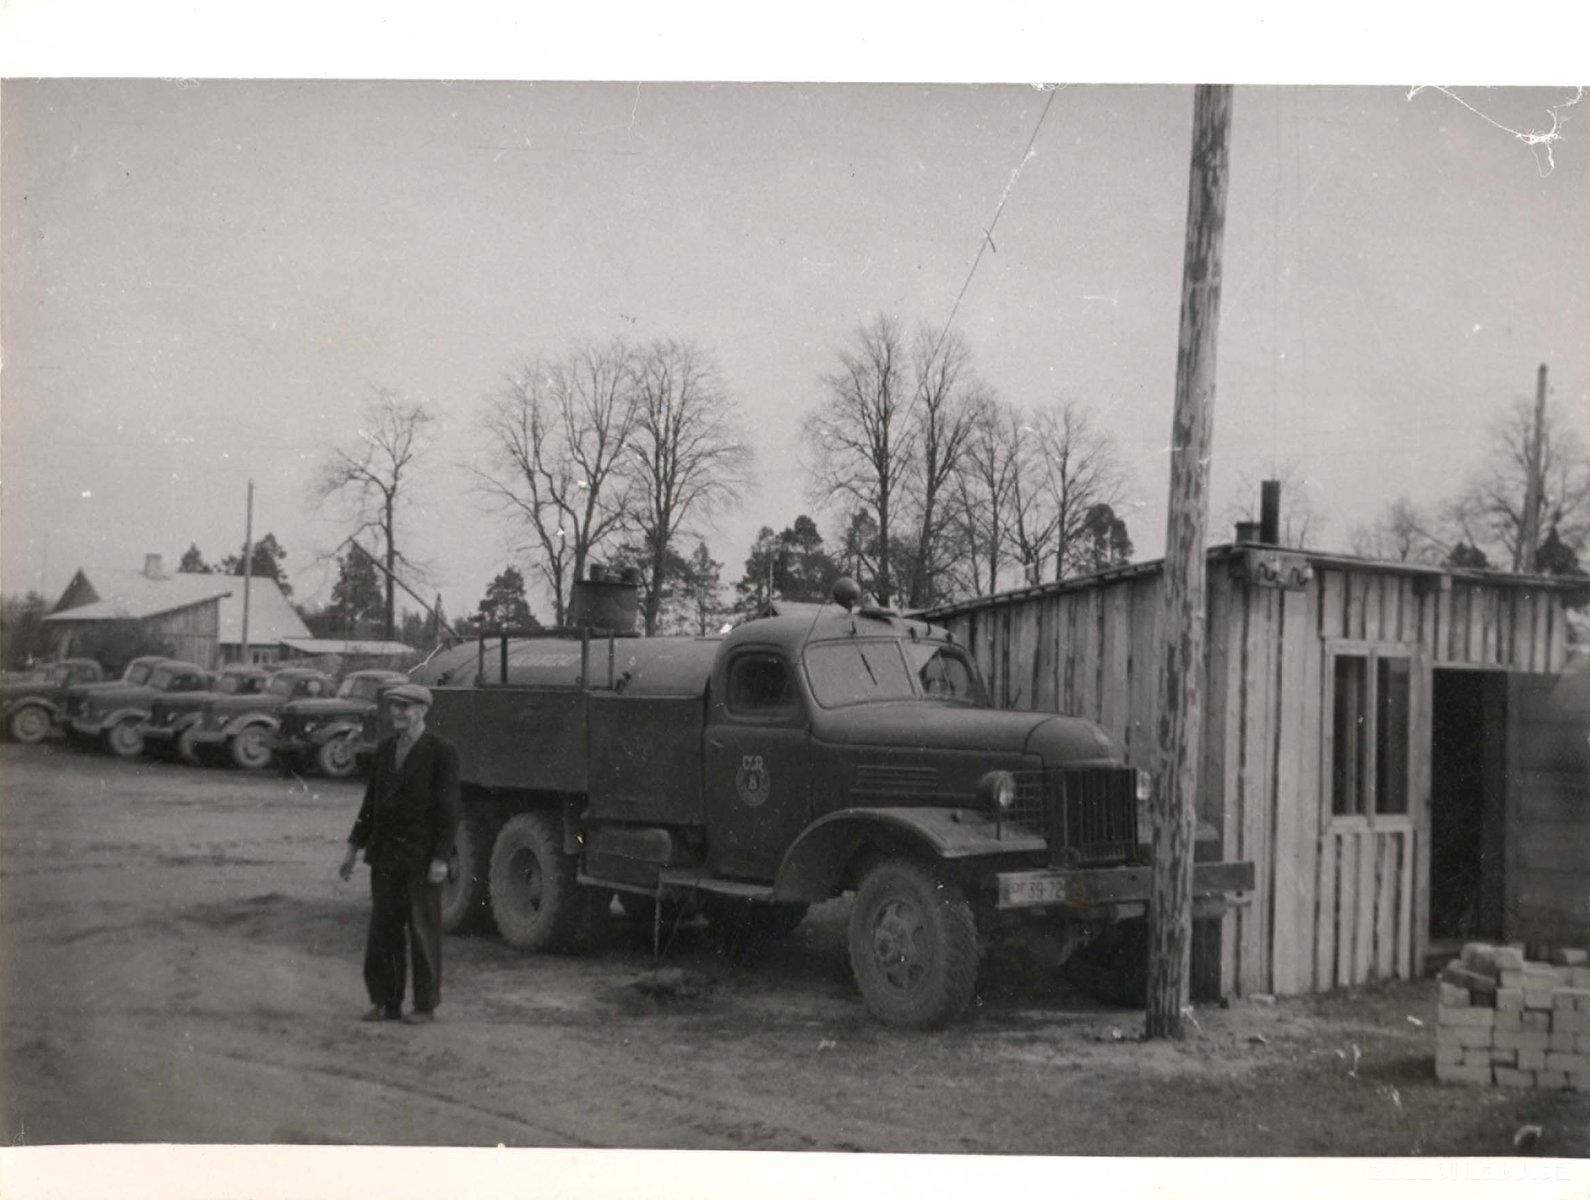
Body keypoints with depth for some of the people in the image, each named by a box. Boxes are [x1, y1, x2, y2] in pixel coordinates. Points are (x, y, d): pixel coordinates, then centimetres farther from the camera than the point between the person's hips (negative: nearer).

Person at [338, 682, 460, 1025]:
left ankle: (425, 1005, 14)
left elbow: (448, 808, -10)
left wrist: (441, 858, -15)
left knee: (423, 931, 3)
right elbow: (371, 800, 14)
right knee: (383, 931, 7)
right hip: (384, 855, 5)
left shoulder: (442, 752, -7)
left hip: (421, 857, -5)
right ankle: (386, 1003, 16)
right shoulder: (385, 748, 10)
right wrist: (354, 847, 11)